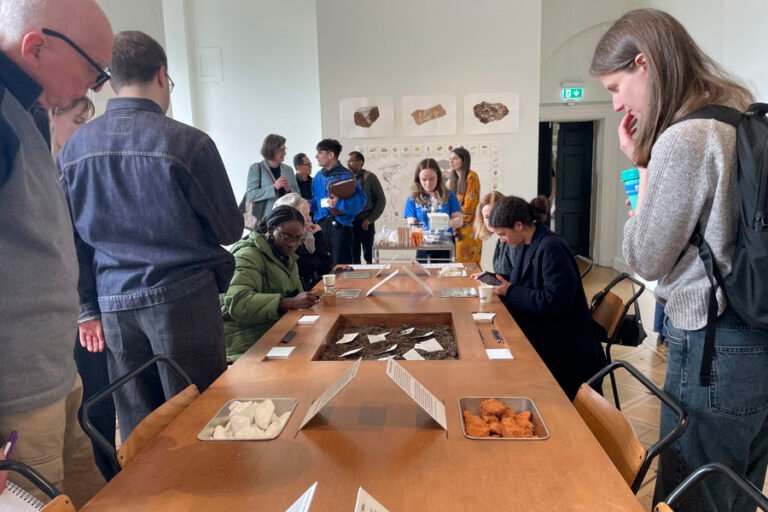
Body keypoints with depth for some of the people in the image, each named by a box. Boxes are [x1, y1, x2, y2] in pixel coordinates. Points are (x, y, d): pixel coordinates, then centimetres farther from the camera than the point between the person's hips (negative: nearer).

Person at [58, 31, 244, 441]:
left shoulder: (72, 149, 3)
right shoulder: (188, 142, -11)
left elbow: (72, 240, 9)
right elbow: (229, 229, -3)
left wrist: (88, 308, 17)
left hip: (114, 305, 5)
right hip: (184, 299, -4)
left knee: (137, 434, 15)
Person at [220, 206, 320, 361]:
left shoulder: (287, 257, 15)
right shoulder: (249, 256, -13)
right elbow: (237, 303, -27)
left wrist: (304, 300, -8)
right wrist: (290, 303, -34)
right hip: (248, 342, -8)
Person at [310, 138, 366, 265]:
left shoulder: (346, 175, -7)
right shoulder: (319, 176, 13)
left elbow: (360, 200, -16)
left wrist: (339, 203, -28)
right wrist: (308, 204, -1)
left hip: (340, 225, -6)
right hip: (321, 224, 6)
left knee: (340, 264, -2)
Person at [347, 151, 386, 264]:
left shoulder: (369, 177, -2)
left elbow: (381, 200, -3)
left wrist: (369, 219, -8)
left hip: (365, 223, -4)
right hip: (349, 222, 4)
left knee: (368, 256, 2)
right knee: (353, 256, 11)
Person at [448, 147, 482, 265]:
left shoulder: (471, 177, -9)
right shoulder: (453, 180, 14)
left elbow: (469, 205, -13)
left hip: (469, 227, -7)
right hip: (457, 227, 7)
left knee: (469, 263, -6)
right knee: (457, 262, 6)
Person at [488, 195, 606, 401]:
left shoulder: (551, 247, -24)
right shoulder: (526, 245, 5)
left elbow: (555, 301, -30)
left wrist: (510, 292, -24)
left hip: (566, 351, -9)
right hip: (539, 339, 9)